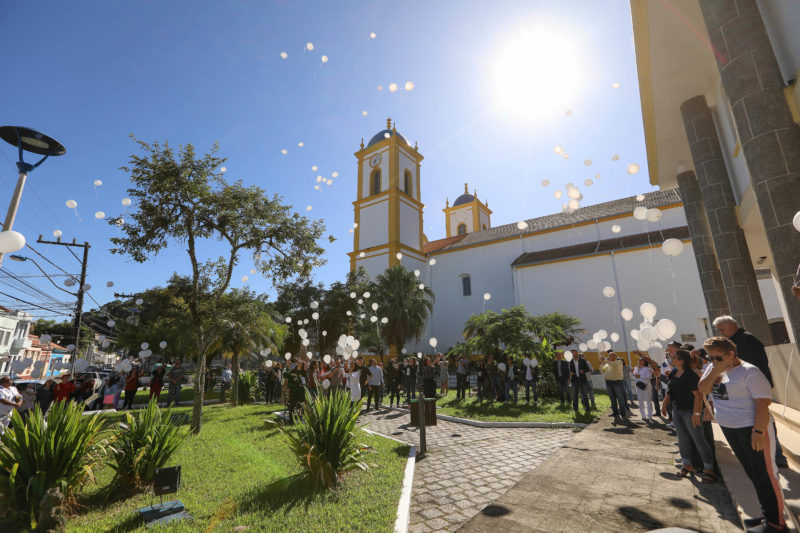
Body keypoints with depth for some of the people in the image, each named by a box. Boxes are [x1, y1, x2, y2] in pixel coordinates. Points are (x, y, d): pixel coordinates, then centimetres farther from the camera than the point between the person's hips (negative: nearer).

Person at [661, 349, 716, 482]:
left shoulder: (691, 375, -20)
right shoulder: (673, 374, 4)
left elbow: (698, 395, -22)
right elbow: (669, 391, 13)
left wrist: (696, 413, -24)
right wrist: (664, 404, 10)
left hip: (690, 411, -8)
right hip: (677, 410, 8)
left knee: (698, 439, 1)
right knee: (683, 439, 15)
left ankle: (709, 469, 15)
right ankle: (687, 465, 27)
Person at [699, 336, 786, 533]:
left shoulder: (749, 371, -15)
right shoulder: (713, 369, 4)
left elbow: (763, 402, -18)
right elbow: (703, 389, -4)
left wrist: (758, 431, -22)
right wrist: (716, 371, -15)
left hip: (751, 428, -7)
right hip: (729, 428, 7)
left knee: (765, 474, 2)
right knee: (752, 473, 18)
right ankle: (767, 514, 33)